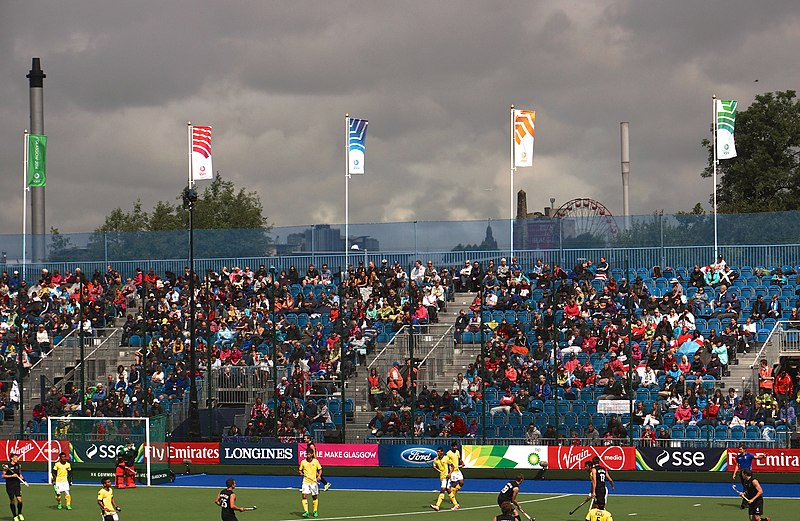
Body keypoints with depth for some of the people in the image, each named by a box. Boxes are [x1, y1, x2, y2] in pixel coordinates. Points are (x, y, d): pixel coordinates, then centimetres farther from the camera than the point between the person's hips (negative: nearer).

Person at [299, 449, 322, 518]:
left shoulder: (316, 461, 0)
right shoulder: (303, 462, 2)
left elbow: (320, 469, 10)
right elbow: (300, 470, 13)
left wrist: (319, 476, -7)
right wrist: (301, 473, -9)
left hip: (314, 481, 0)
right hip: (306, 481, 0)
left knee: (314, 497, 8)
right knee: (304, 496, -14)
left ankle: (315, 511, 24)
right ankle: (306, 512, -15)